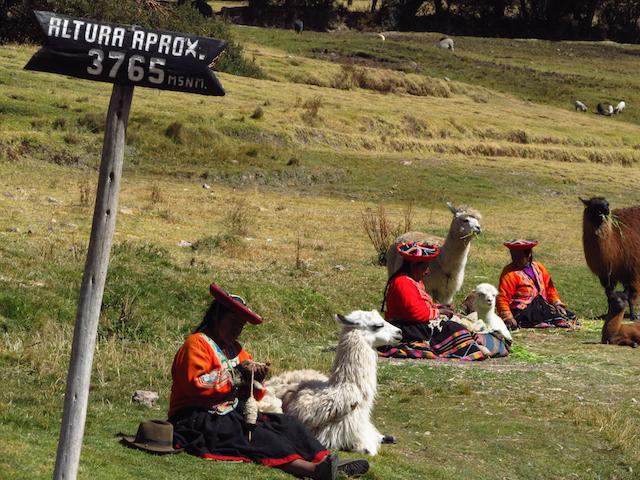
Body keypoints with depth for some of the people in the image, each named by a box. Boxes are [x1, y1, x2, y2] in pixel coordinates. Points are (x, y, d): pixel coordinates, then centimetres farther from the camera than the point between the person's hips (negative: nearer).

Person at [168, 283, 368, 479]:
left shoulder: (235, 349, 20)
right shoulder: (197, 344, -7)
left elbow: (251, 395, 19)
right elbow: (196, 384, -23)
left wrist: (256, 380, -5)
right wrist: (236, 372, -18)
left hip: (231, 413, 9)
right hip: (197, 419, -9)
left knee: (285, 423, -8)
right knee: (254, 435, -29)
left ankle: (328, 461, -24)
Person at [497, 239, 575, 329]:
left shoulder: (538, 267, 14)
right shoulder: (509, 273, -5)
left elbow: (550, 288, 20)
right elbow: (502, 298, -10)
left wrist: (557, 304, 5)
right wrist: (508, 318, -22)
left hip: (542, 307, 7)